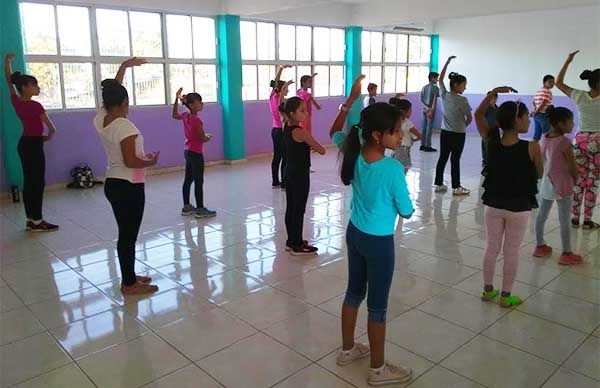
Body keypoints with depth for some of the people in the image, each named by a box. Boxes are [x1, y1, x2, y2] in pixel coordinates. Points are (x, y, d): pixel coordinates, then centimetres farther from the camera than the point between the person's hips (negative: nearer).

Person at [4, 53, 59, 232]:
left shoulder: (16, 101, 2)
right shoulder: (35, 106, -18)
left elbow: (9, 81, 18)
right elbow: (52, 129, -17)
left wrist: (7, 61, 20)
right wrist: (48, 137, 4)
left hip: (24, 143, 9)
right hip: (34, 145, -8)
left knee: (28, 181, 11)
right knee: (38, 182, -3)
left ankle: (30, 220, 17)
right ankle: (37, 222, 2)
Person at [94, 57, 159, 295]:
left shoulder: (100, 120, 3)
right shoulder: (124, 126, -21)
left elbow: (111, 94, 17)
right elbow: (131, 161, -23)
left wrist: (124, 67, 22)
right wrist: (151, 162, -4)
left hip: (112, 184, 9)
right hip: (129, 187, -9)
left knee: (125, 233, 18)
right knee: (129, 235, 1)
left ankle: (128, 277, 30)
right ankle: (129, 284, 12)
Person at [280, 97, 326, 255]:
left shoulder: (286, 127, 2)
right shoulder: (300, 132, -21)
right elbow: (322, 150, -16)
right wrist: (313, 146, 4)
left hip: (289, 172, 9)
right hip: (300, 174, -9)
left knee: (290, 208, 15)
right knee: (299, 210, 1)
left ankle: (291, 241, 26)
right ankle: (298, 246, 10)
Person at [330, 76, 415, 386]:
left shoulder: (353, 154, -9)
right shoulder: (393, 169, -26)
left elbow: (335, 132, 14)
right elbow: (407, 212, -14)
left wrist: (350, 100, 7)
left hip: (354, 233, 7)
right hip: (379, 242, -7)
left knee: (354, 293, 23)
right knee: (377, 305, 8)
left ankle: (347, 350, 41)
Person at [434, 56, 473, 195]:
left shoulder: (444, 95, -2)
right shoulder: (462, 100, -15)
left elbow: (441, 79, 14)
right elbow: (470, 118, -7)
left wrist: (447, 62, 17)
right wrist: (464, 125, 14)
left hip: (445, 132, 5)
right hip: (458, 134, -5)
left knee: (442, 158, 11)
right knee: (455, 159, -1)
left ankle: (439, 184, 15)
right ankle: (456, 187, 6)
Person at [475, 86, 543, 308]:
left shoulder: (492, 141, -10)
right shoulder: (531, 147, -19)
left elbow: (479, 115, 3)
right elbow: (539, 174, -4)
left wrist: (493, 92, -4)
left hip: (493, 205, 3)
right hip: (519, 208, -3)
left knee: (491, 247, 16)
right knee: (511, 251, 10)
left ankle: (488, 290, 28)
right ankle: (506, 296, 22)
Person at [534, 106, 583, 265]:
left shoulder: (544, 138, 0)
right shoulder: (564, 142, -20)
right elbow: (572, 168, -15)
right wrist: (575, 180, 3)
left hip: (547, 182, 7)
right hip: (562, 185, -7)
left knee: (541, 215, 16)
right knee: (564, 221, 3)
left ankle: (540, 246, 29)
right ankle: (567, 254, 13)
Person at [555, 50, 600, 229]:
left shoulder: (579, 96, -4)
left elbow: (558, 82, 5)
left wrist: (568, 61, 7)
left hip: (580, 140, 3)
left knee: (578, 181, 9)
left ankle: (574, 218, 13)